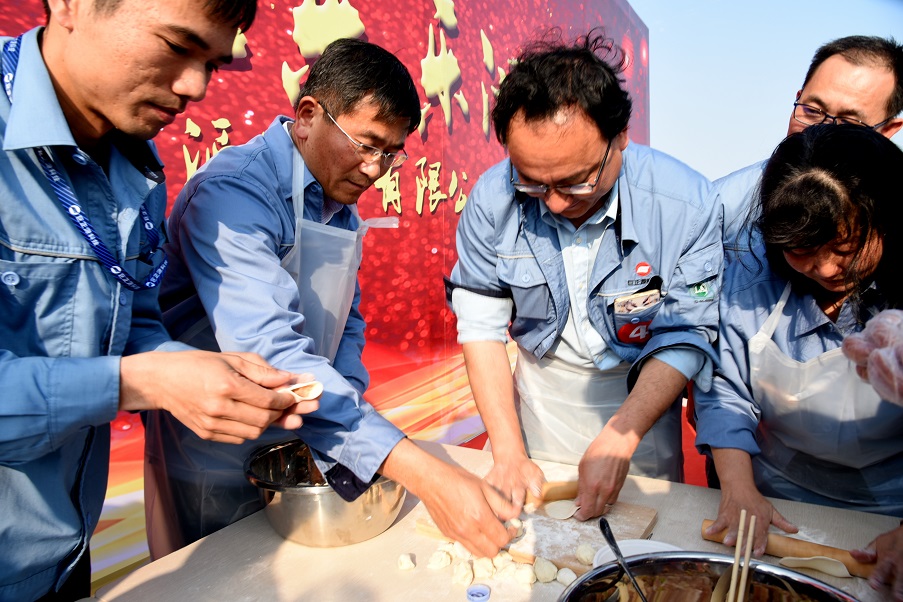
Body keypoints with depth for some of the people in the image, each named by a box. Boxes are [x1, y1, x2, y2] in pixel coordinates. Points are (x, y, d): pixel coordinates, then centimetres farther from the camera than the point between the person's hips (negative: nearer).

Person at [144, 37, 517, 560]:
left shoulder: (342, 204, 2)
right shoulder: (231, 193, -26)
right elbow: (268, 353, -38)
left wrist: (349, 408, -6)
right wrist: (421, 472, -44)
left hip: (303, 445, 7)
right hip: (217, 464, -7)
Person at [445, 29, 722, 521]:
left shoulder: (684, 203, -26)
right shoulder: (492, 197, -21)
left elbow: (686, 338, -18)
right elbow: (480, 326, -16)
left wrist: (620, 438, -29)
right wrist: (508, 452, -20)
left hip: (639, 402, -1)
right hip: (536, 402, 2)